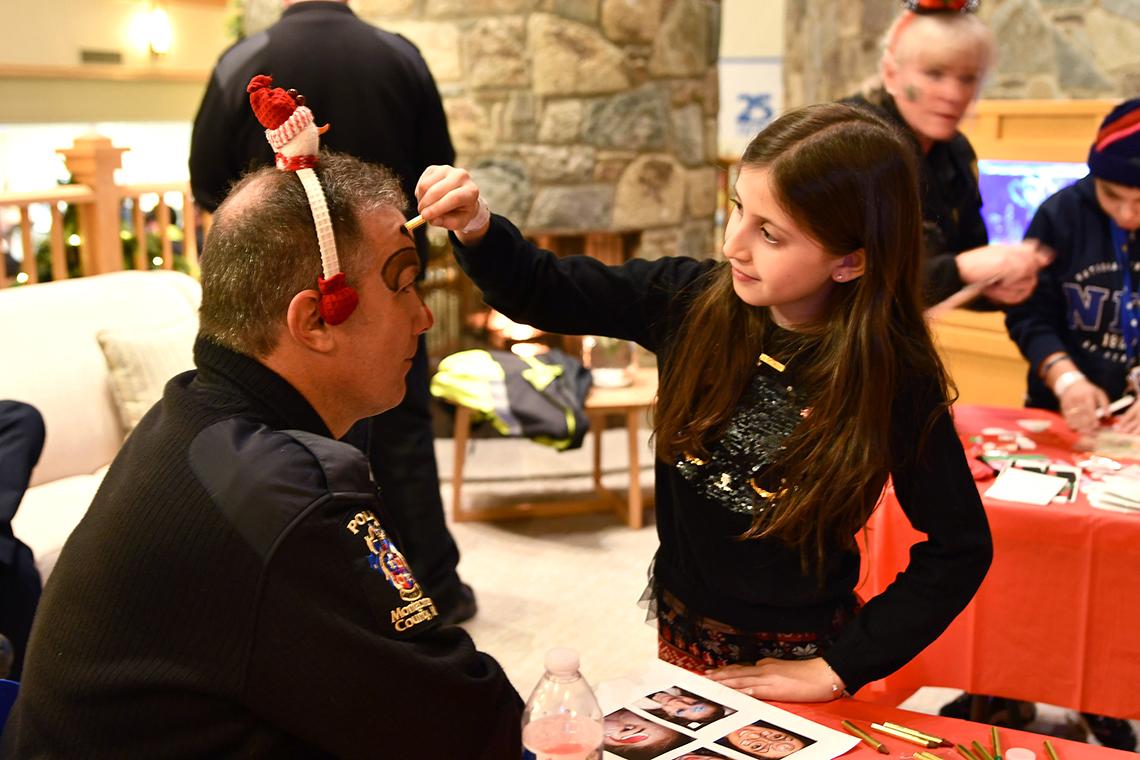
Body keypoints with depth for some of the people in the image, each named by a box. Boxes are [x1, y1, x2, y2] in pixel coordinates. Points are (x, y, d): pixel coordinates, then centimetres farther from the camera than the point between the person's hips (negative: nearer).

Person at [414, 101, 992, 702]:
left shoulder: (894, 380, -22)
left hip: (790, 660, -3)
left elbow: (960, 549, -13)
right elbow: (543, 292, -5)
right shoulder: (693, 302, -15)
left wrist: (840, 668, -14)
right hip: (683, 636, 4)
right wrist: (476, 228, -25)